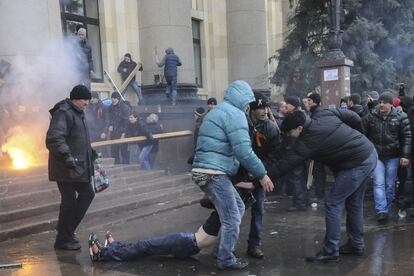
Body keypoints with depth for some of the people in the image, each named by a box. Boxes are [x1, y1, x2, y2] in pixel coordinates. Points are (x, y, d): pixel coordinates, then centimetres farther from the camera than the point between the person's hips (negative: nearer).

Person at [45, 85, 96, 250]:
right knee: (69, 201, -4)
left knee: (87, 194, 14)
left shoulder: (78, 113, 18)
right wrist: (66, 155, -35)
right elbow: (54, 138, -27)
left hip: (79, 166, 11)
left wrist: (90, 153, 32)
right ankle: (63, 239, 9)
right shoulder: (63, 113, -15)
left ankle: (67, 231, 25)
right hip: (67, 168, -11)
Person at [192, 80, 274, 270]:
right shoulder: (235, 113, -8)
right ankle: (226, 260, 12)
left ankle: (225, 251, 24)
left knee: (238, 208, 18)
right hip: (214, 173, -10)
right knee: (232, 219, -1)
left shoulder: (218, 111, 24)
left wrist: (245, 172, 28)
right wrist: (262, 174, -6)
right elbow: (243, 151, -16)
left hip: (205, 171, 10)